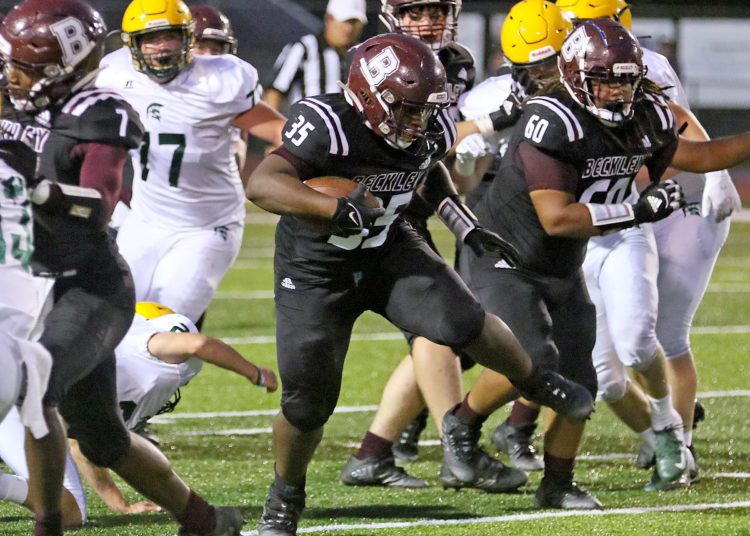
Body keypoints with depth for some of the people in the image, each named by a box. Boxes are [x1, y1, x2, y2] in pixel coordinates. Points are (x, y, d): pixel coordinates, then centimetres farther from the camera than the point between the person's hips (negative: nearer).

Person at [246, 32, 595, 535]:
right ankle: (286, 495, 25)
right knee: (308, 399, -3)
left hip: (388, 249, 4)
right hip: (316, 270, -4)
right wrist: (336, 206, -56)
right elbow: (262, 184, -44)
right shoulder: (328, 126, -32)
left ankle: (536, 381, 9)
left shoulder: (430, 131, -11)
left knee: (459, 319, -20)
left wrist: (466, 226, 6)